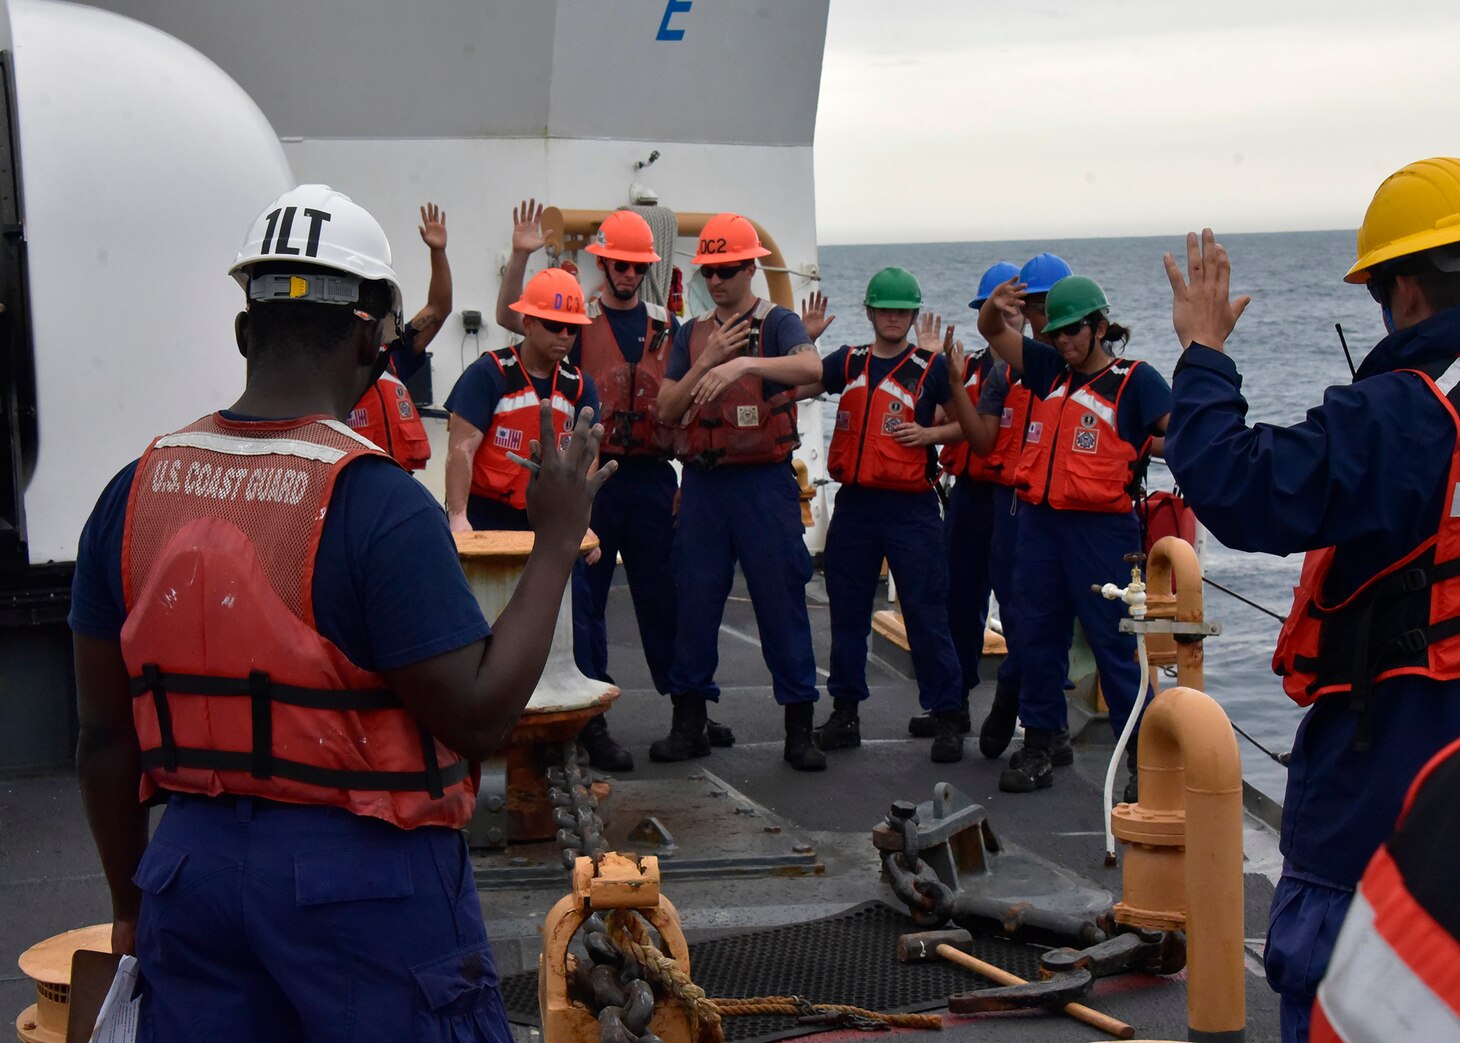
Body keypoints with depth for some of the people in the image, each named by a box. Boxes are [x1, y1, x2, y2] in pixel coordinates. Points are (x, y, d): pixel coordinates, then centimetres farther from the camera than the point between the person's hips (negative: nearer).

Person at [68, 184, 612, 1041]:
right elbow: (480, 714, -16)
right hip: (366, 876, -5)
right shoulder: (379, 503, -17)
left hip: (193, 863, 5)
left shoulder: (136, 492, 0)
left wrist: (132, 901, 18)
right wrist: (558, 539, -7)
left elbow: (105, 733, 6)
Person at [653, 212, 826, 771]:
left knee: (782, 600, -2)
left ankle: (799, 729, 5)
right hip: (703, 483, 4)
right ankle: (689, 722, 15)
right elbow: (666, 409, 6)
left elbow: (811, 368, -23)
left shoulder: (777, 323, -1)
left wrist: (744, 364, -36)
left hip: (764, 480, -4)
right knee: (695, 601, 6)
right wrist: (707, 360, -7)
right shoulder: (692, 334, 13)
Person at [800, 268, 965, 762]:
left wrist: (931, 434, -13)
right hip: (854, 503, 4)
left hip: (912, 506, -4)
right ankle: (845, 712, 21)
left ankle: (946, 718, 4)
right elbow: (792, 388, 6)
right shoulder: (847, 363, 11)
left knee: (927, 614, -4)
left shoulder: (930, 366, 0)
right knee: (847, 612, 10)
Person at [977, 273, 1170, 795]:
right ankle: (1042, 740, 24)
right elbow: (993, 332, 15)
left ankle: (1146, 752, 4)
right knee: (1038, 637, 11)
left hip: (1101, 528, -6)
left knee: (1113, 642, -4)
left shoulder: (1134, 379, -3)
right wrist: (994, 307, -6)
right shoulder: (1050, 370, 12)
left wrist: (1134, 449, -12)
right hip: (1039, 522, 6)